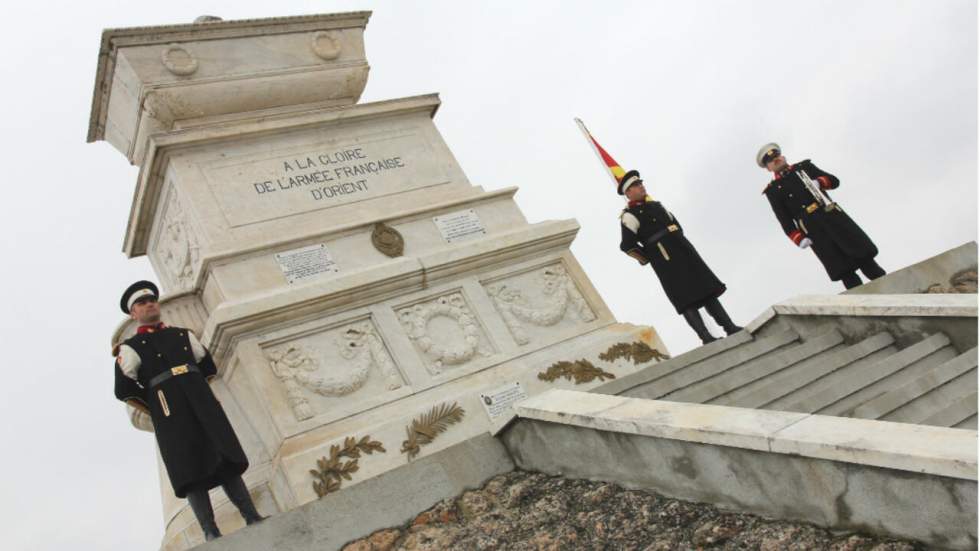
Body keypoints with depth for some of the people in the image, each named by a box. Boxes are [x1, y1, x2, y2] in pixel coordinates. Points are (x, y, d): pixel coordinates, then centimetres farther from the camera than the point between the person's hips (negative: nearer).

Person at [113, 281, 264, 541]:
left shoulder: (183, 334, 25)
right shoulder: (130, 347, 11)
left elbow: (207, 365, 27)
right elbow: (125, 389, 1)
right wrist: (158, 413, 5)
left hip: (200, 399, 4)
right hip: (168, 408, -3)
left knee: (227, 459, -4)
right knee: (192, 471, -11)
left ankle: (252, 518, -5)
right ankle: (211, 533, -13)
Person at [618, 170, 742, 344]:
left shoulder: (655, 205, 21)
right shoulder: (630, 215, -5)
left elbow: (674, 222, 33)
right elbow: (627, 245, -16)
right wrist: (649, 258, -6)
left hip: (683, 251, 9)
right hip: (666, 261, -8)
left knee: (707, 290, 7)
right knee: (687, 300, -11)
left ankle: (730, 327, 11)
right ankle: (706, 337, -12)